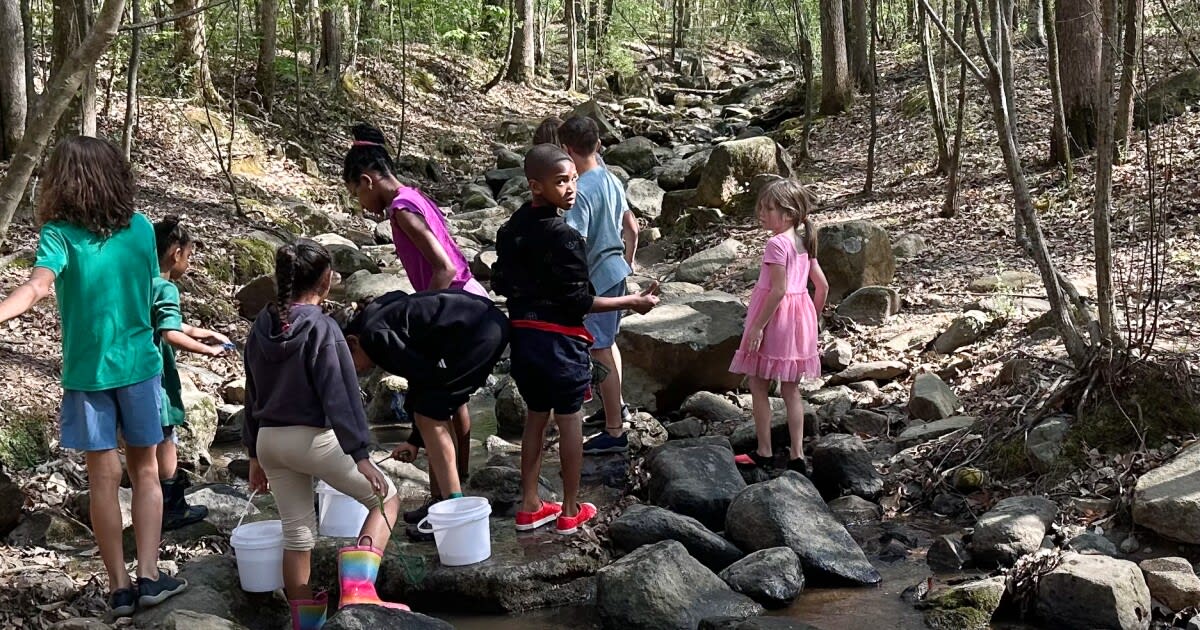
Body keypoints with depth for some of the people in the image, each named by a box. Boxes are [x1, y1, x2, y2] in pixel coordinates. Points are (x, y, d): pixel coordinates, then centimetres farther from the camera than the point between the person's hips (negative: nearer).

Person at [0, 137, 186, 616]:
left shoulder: (60, 234, -11)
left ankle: (120, 587, 11)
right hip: (138, 364, 2)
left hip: (87, 370, -2)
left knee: (104, 476, 6)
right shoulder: (141, 228, -1)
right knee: (145, 470, 12)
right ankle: (149, 576, 7)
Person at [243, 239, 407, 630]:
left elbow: (253, 395, 14)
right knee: (385, 497, 7)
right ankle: (358, 590, -10)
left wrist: (255, 456, 22)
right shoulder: (322, 328, -14)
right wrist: (361, 456, -16)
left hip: (269, 440, 7)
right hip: (314, 438, -7)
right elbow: (340, 396, -17)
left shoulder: (261, 328, 8)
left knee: (297, 534, 15)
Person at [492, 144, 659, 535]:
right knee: (569, 421, 5)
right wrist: (632, 302, -12)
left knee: (536, 416, 17)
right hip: (560, 339, -7)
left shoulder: (511, 230, 5)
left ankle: (529, 506, 22)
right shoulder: (563, 236, -19)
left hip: (523, 336, 7)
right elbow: (579, 301, -19)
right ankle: (570, 511, 13)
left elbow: (500, 283, 12)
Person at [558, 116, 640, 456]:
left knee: (599, 351, -1)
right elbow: (632, 228, 13)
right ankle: (616, 406, 42)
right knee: (607, 341, 25)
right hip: (616, 272, 9)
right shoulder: (611, 180, 3)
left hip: (597, 278, -9)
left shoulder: (581, 191, -22)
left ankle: (615, 433, 4)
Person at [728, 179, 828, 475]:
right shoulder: (804, 243, 8)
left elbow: (778, 289, -22)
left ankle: (764, 452, 10)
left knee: (758, 384, 5)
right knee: (791, 389, 12)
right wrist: (811, 318, 22)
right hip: (800, 317, 8)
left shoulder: (777, 243, -17)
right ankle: (797, 456, 12)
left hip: (774, 317, -8)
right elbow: (822, 286, 10)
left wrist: (757, 326, -19)